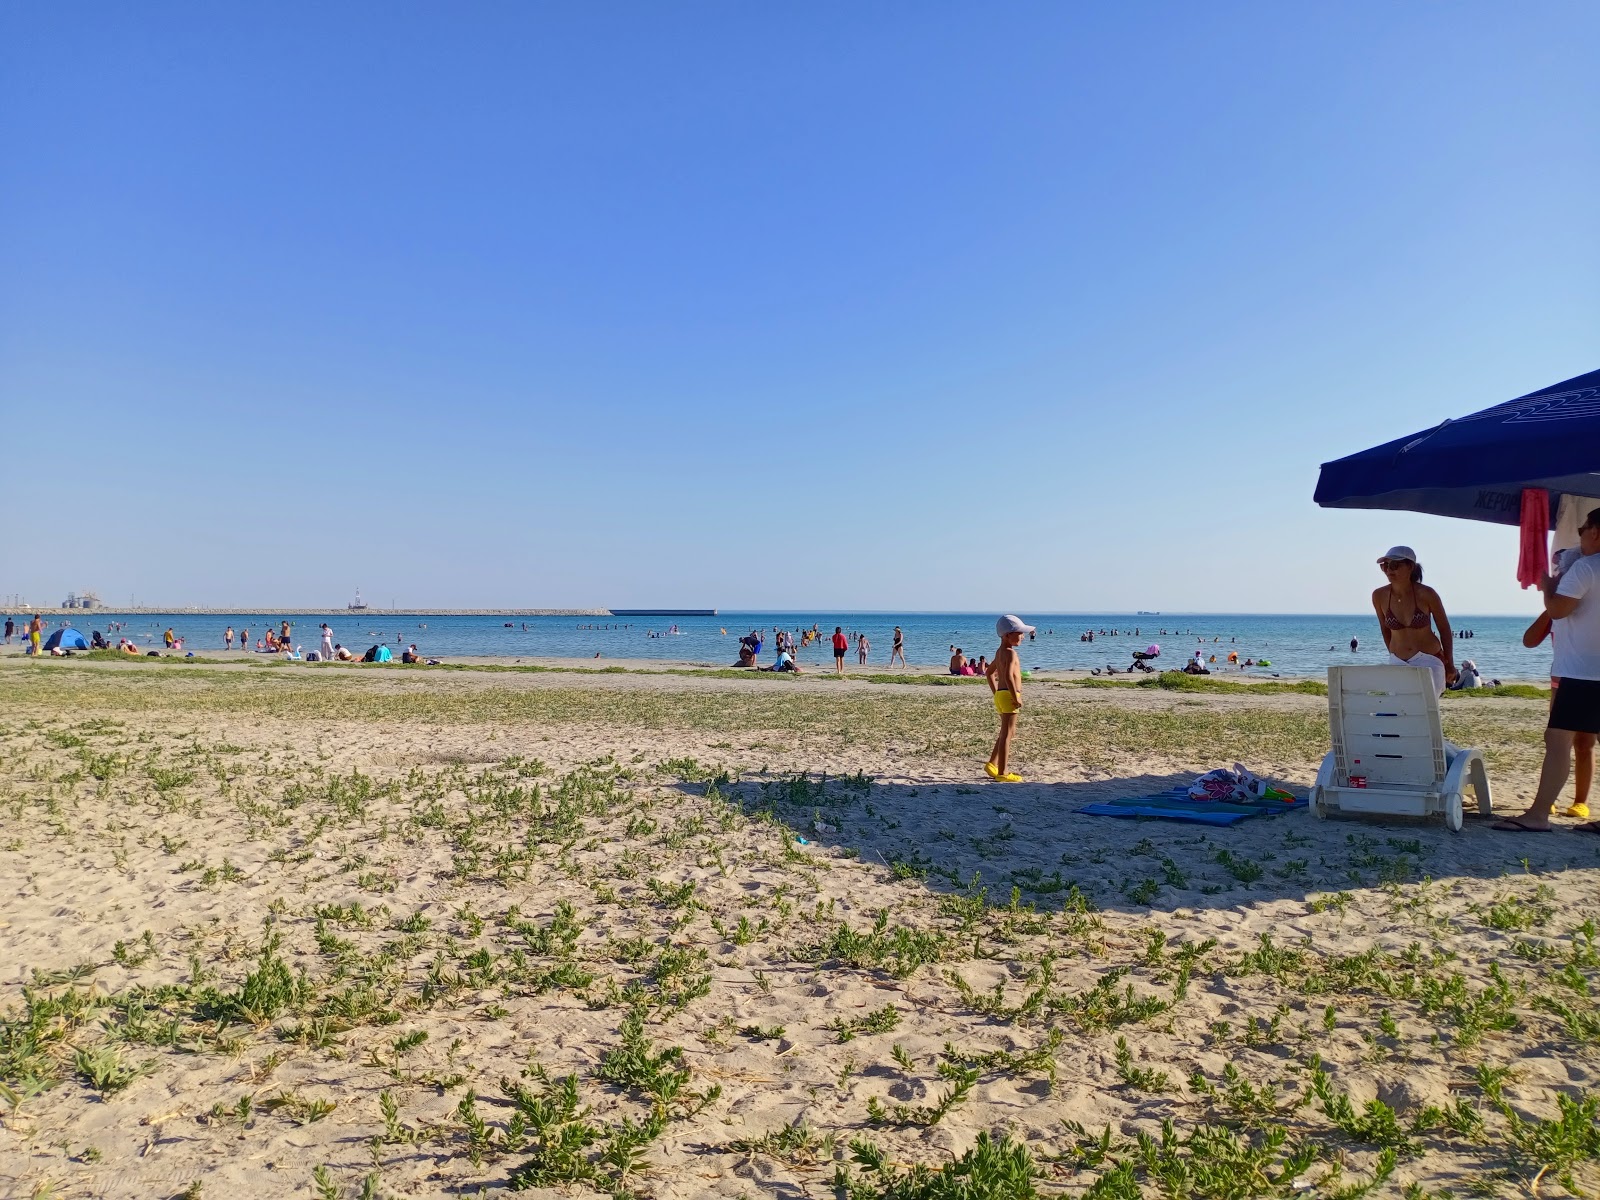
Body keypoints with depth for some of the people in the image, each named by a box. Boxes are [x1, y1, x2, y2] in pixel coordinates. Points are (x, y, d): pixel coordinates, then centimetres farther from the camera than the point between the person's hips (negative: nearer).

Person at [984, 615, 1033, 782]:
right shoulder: (1010, 653, -16)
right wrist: (1016, 697, -23)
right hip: (1009, 695, -10)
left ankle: (992, 764, 23)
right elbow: (1008, 676, -29)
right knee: (1006, 734, -4)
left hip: (1001, 695, 10)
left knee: (1009, 732, 21)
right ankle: (1002, 772, 0)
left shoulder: (1000, 652, 16)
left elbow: (989, 673, 26)